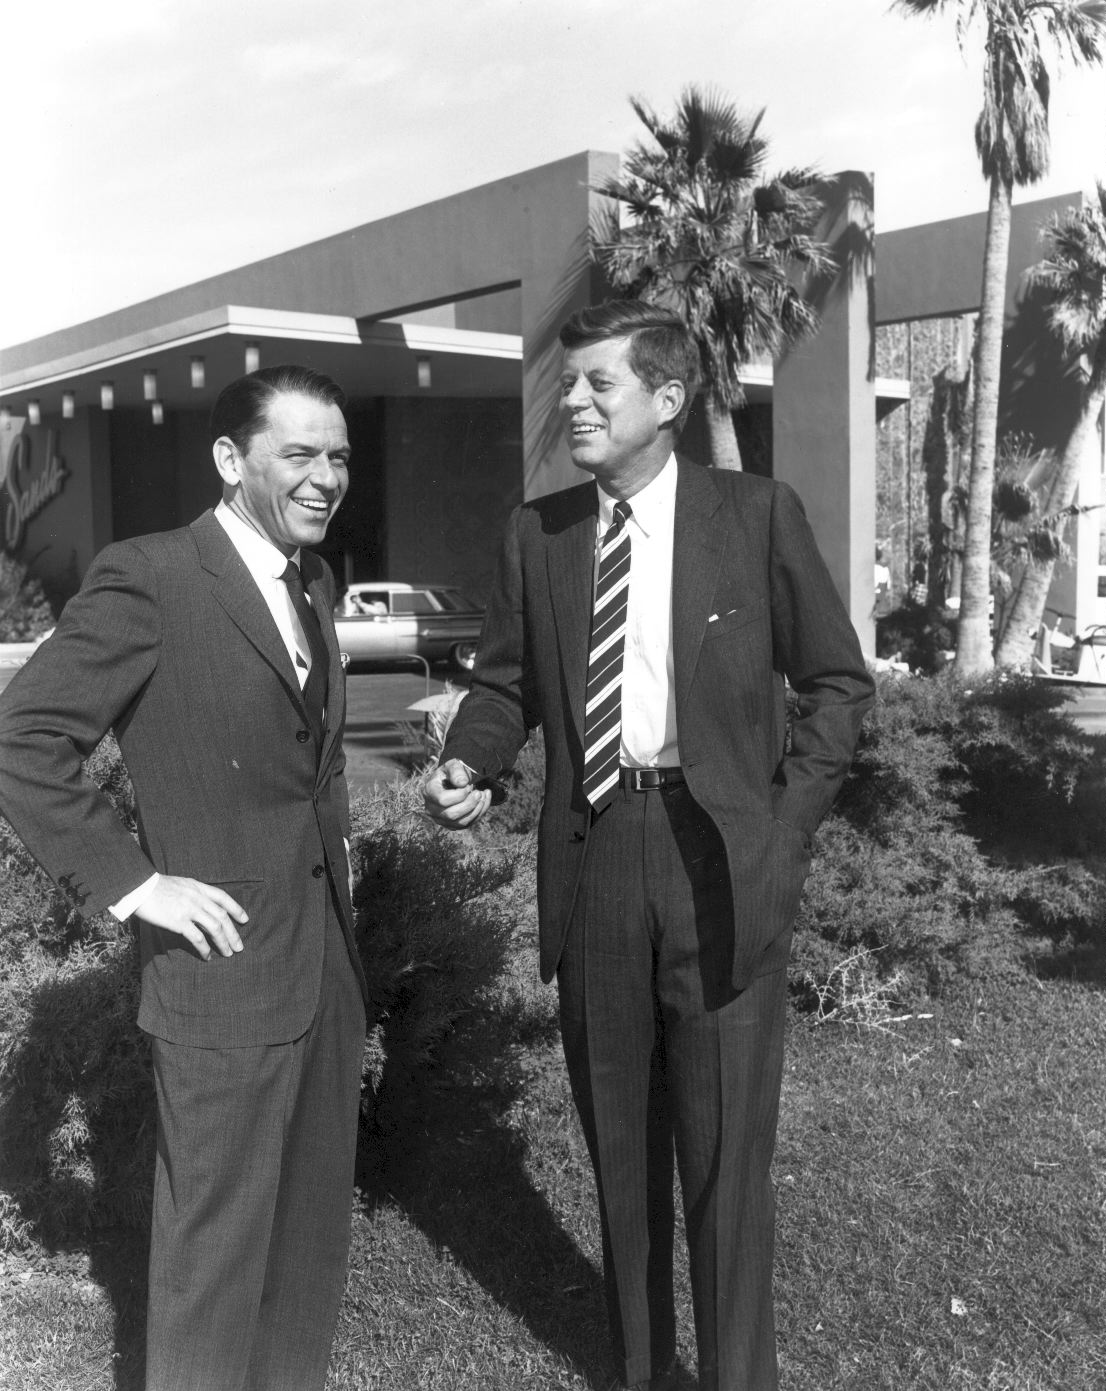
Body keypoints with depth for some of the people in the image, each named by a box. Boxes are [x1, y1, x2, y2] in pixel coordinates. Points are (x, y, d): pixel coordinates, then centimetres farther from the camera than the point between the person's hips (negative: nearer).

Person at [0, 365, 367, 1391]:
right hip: (225, 971, -7)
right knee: (217, 1245, 8)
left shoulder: (313, 583, 11)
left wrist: (331, 839, 12)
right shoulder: (148, 580, -14)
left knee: (314, 1228, 20)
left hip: (329, 960, 8)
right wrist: (130, 883, -16)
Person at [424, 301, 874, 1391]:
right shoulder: (535, 532, 6)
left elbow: (836, 681, 3)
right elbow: (504, 680, 11)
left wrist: (787, 825, -6)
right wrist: (469, 767, -8)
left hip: (718, 857, -3)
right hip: (591, 857, 3)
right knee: (617, 1140, 15)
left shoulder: (758, 515, -2)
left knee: (725, 1147, 5)